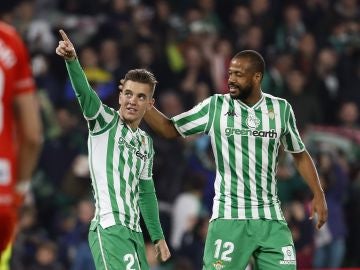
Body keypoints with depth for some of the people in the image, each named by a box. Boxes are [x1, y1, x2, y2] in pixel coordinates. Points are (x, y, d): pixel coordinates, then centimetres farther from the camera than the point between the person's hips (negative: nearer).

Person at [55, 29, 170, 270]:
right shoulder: (105, 122, 1)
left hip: (134, 231, 8)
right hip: (109, 229, -8)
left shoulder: (146, 142, 20)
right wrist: (72, 59, -37)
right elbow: (84, 92, -18)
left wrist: (158, 236, 24)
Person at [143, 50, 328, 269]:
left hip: (270, 217, 2)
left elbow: (299, 154, 16)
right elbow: (170, 129, 5)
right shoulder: (214, 107, 0)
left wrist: (318, 194, 8)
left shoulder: (281, 109, 5)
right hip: (229, 216, -2)